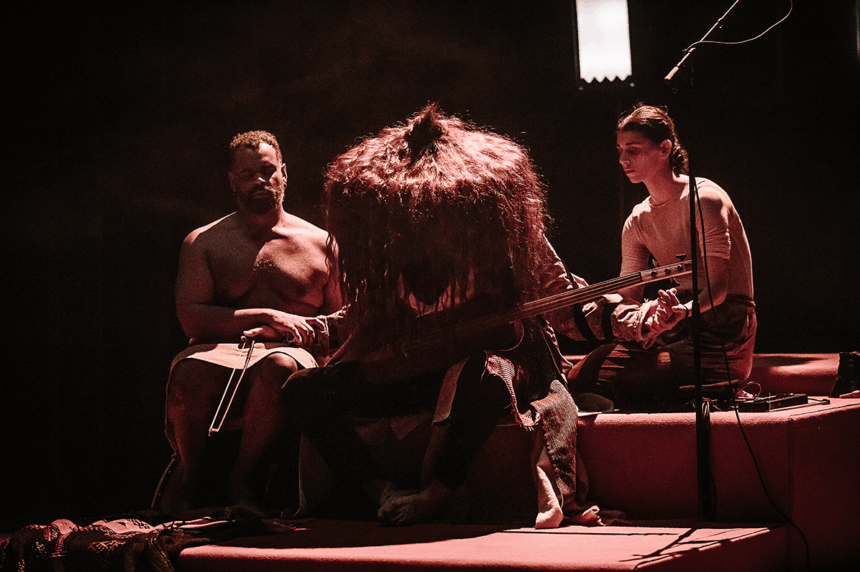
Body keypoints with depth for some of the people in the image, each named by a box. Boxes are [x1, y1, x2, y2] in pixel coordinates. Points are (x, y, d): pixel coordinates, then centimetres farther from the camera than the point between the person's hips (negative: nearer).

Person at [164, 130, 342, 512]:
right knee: (189, 374, -38)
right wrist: (266, 317, -7)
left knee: (278, 367, -41)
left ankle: (242, 478, -19)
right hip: (220, 351, 1)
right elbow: (192, 318, 3)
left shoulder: (319, 244, 18)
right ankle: (191, 482, -12)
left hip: (288, 351, 0)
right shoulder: (203, 243, 17)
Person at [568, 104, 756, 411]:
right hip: (679, 327, 6)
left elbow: (718, 287, -19)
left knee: (630, 381, -29)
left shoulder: (704, 199, -11)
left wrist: (682, 312, -41)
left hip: (723, 331, -6)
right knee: (582, 378, -14)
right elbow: (627, 298, 4)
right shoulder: (637, 222, 11)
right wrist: (640, 321, -21)